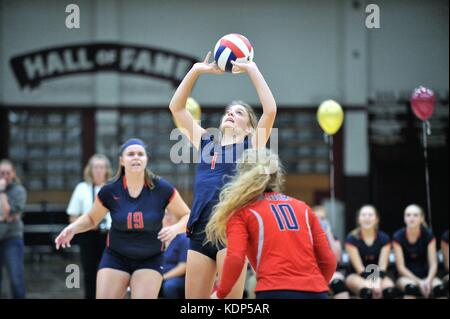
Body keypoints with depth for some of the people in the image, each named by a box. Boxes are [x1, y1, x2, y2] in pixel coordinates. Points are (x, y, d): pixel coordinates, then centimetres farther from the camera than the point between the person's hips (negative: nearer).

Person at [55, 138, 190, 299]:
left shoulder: (161, 188, -12)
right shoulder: (110, 191, -9)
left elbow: (187, 216, -2)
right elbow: (91, 219, 8)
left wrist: (175, 228, -23)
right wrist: (73, 228, -11)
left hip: (150, 260, -1)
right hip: (115, 257, 1)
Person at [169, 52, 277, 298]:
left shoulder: (251, 145, 9)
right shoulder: (205, 141, 20)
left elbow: (270, 110, -5)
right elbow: (176, 108, 17)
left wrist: (252, 70, -2)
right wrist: (196, 70, 10)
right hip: (200, 230, 4)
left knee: (229, 297, -6)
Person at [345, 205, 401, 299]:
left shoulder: (384, 239, 0)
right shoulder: (352, 239, -7)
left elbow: (382, 266, -9)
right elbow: (358, 266, -14)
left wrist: (377, 281, -29)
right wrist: (370, 282, -29)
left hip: (378, 276, 2)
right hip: (356, 276, -2)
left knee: (390, 290, -32)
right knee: (367, 290, -38)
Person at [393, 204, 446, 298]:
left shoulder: (428, 236, -3)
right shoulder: (398, 237, -9)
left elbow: (433, 264, -7)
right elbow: (401, 266, -12)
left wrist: (428, 280, -27)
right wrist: (419, 282, -25)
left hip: (425, 275, 2)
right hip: (406, 276, -2)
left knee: (439, 287, -31)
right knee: (411, 286, -38)